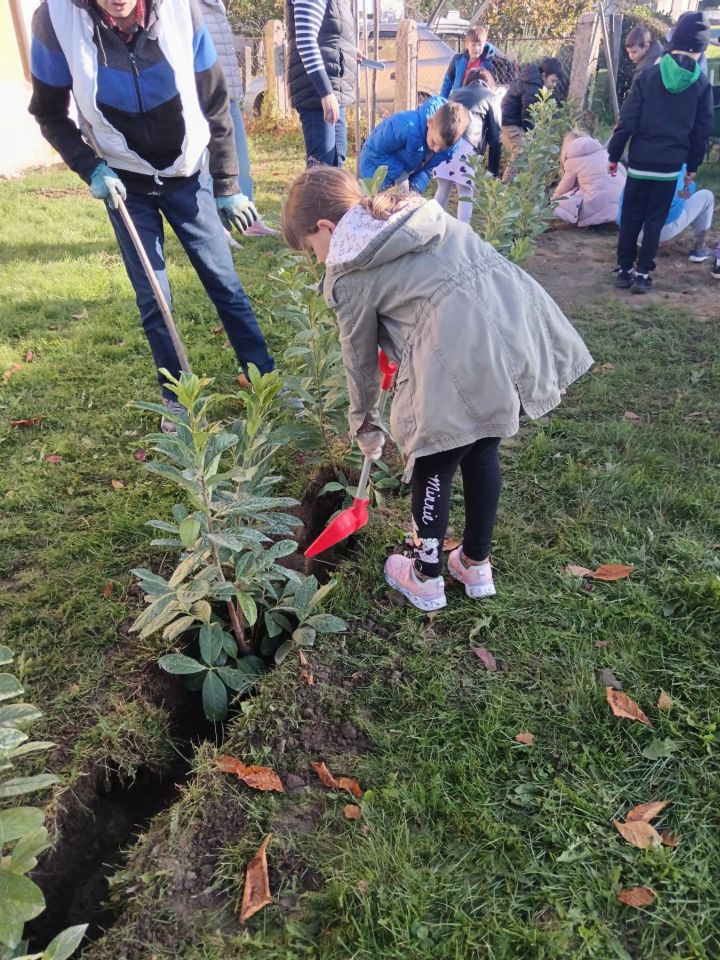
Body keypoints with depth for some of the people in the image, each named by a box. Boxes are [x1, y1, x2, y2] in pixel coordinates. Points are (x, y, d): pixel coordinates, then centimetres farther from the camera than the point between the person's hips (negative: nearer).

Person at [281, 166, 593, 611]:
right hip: (525, 325, 7)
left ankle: (425, 578, 36)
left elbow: (360, 360, 15)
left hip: (463, 354, -7)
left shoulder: (350, 273, 6)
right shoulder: (417, 209, 23)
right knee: (482, 450, 25)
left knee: (433, 465, 16)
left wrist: (365, 425, 30)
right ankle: (476, 565, 43)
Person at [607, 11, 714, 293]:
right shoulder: (702, 85, 2)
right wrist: (693, 166, 15)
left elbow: (627, 121, -7)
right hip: (670, 165, 1)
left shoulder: (648, 75, -3)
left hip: (640, 161, -1)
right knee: (655, 220, 8)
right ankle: (643, 273, 5)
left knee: (630, 217, 10)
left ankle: (624, 270, 12)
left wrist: (614, 155, 1)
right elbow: (701, 132, 5)